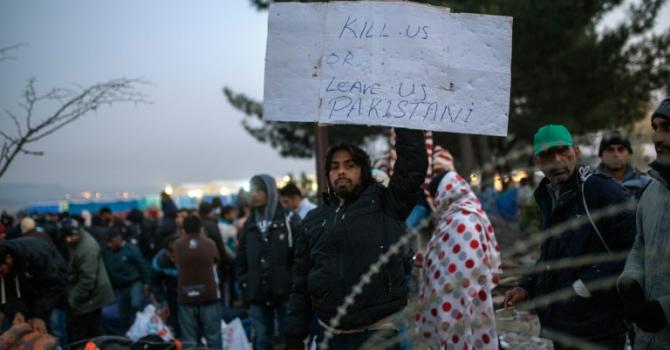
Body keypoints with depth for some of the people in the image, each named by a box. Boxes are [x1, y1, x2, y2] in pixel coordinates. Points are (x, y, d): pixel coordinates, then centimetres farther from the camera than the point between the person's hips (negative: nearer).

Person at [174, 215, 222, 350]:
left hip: (186, 297, 1)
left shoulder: (178, 245, 2)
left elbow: (177, 266, 13)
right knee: (213, 339, 4)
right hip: (210, 296, -1)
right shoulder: (210, 244, 2)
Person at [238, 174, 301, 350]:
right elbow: (241, 259, 15)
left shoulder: (289, 221, -2)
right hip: (257, 296, 4)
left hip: (285, 293, -4)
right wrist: (244, 285, 5)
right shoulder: (249, 225, 12)